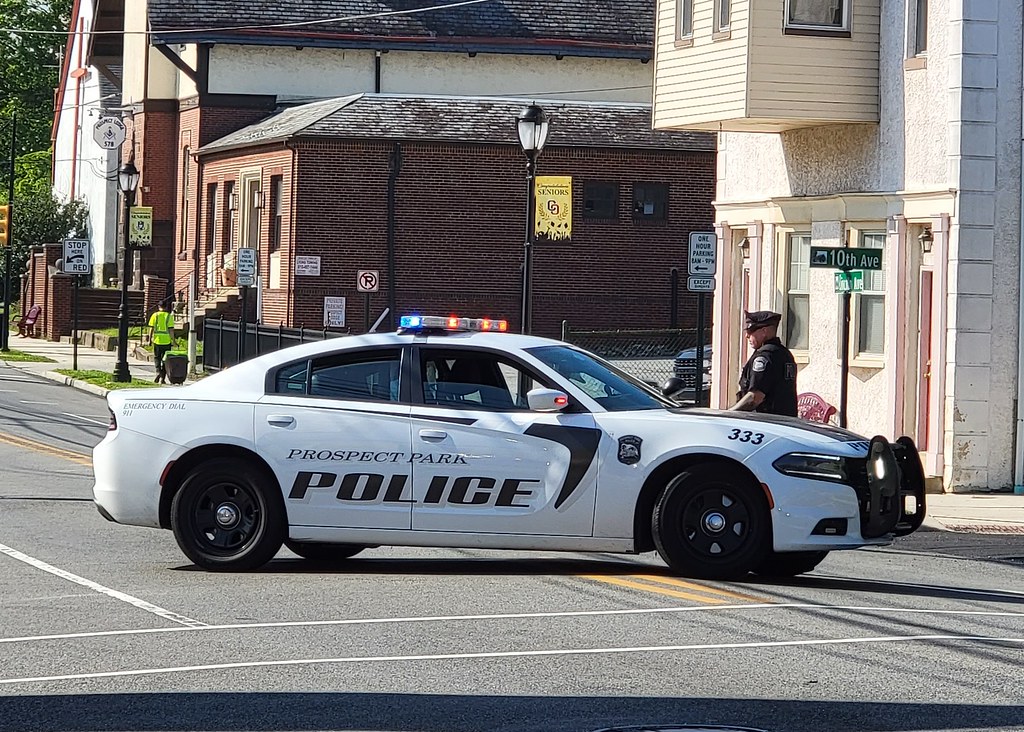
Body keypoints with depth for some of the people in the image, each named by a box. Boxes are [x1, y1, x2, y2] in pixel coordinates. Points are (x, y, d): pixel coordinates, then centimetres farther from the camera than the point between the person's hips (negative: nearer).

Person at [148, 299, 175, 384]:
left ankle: (158, 371, -11)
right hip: (167, 341, 0)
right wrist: (173, 340, -1)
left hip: (157, 340, 0)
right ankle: (162, 379, 8)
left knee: (157, 358, 14)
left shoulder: (155, 315, 1)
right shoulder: (169, 316, -2)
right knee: (165, 359, 8)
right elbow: (171, 329, -6)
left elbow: (151, 329, -1)